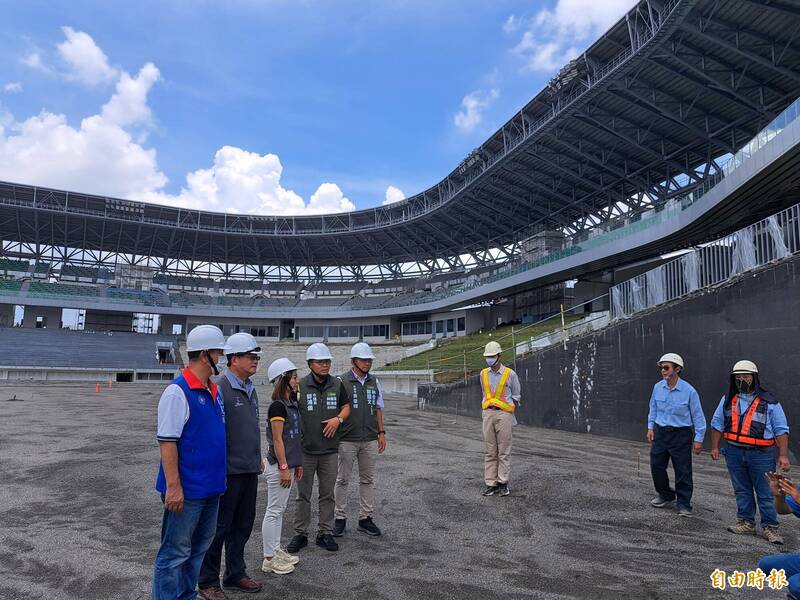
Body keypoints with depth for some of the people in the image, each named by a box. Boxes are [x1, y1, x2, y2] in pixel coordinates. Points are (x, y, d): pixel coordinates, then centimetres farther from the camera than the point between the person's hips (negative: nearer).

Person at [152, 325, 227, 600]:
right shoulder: (178, 391, -17)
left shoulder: (214, 391, 9)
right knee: (175, 554, 4)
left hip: (211, 488, 9)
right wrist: (173, 486, -21)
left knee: (198, 548, 20)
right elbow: (166, 441, -19)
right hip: (186, 490, -9)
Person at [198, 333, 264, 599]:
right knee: (219, 528, 6)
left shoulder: (250, 389, 11)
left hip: (249, 471, 8)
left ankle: (235, 574, 33)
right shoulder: (220, 389, -17)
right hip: (228, 471, -8)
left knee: (243, 526, 18)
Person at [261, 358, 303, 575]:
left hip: (287, 462, 9)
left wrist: (297, 463, 17)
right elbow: (277, 440, -19)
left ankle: (276, 551, 28)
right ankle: (269, 559, 12)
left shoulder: (291, 404, 10)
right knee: (274, 511, 1)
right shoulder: (277, 406, -17)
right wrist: (284, 467, -18)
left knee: (279, 510, 17)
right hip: (278, 465, -9)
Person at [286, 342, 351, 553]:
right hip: (305, 450, -2)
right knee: (303, 495, 9)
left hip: (330, 450, 3)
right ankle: (300, 534, 23)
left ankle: (325, 533, 24)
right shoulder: (300, 386, -7)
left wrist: (338, 419, -7)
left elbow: (346, 406, 14)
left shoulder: (337, 385, 3)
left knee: (327, 494, 12)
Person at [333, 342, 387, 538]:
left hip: (369, 440, 4)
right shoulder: (341, 382, -8)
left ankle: (365, 518, 20)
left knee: (368, 479, 10)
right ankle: (340, 518, 18)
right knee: (342, 479, 7)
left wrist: (381, 433, 10)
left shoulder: (374, 382, 7)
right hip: (347, 440, -4)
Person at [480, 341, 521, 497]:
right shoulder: (483, 374, 8)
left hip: (504, 414, -3)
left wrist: (509, 414, 8)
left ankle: (503, 483, 7)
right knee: (490, 451, 4)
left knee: (504, 451, 0)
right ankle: (491, 484, 8)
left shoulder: (510, 374, -3)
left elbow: (516, 396, 8)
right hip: (488, 414, 4)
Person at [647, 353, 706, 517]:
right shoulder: (658, 387, 0)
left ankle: (683, 504, 15)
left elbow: (698, 416, -6)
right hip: (660, 433, 5)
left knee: (683, 471, 1)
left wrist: (699, 439, -6)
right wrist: (650, 427, 9)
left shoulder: (689, 391, -12)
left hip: (680, 435, -4)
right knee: (656, 466, 9)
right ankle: (665, 495, 31)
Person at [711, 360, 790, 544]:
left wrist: (783, 455, -9)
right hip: (734, 452, 4)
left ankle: (770, 528, 12)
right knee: (742, 491, 12)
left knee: (766, 493, 1)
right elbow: (717, 424, 12)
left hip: (761, 454, -3)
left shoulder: (769, 402, -2)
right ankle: (746, 523, 21)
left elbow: (781, 430, -3)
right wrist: (715, 447, 7)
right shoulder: (728, 400, 8)